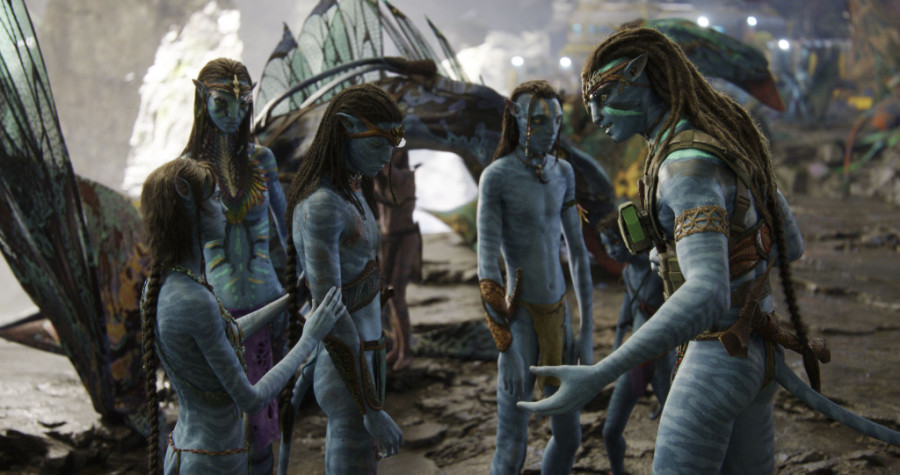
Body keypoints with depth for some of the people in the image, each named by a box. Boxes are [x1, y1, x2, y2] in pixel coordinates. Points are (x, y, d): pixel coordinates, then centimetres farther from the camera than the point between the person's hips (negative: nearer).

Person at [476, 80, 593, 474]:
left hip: (557, 315, 7)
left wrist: (587, 333, 8)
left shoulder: (562, 173, 7)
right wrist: (506, 351, -20)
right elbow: (486, 264, -18)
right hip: (518, 322, -7)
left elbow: (577, 251, 10)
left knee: (569, 436, 16)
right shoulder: (495, 176, -15)